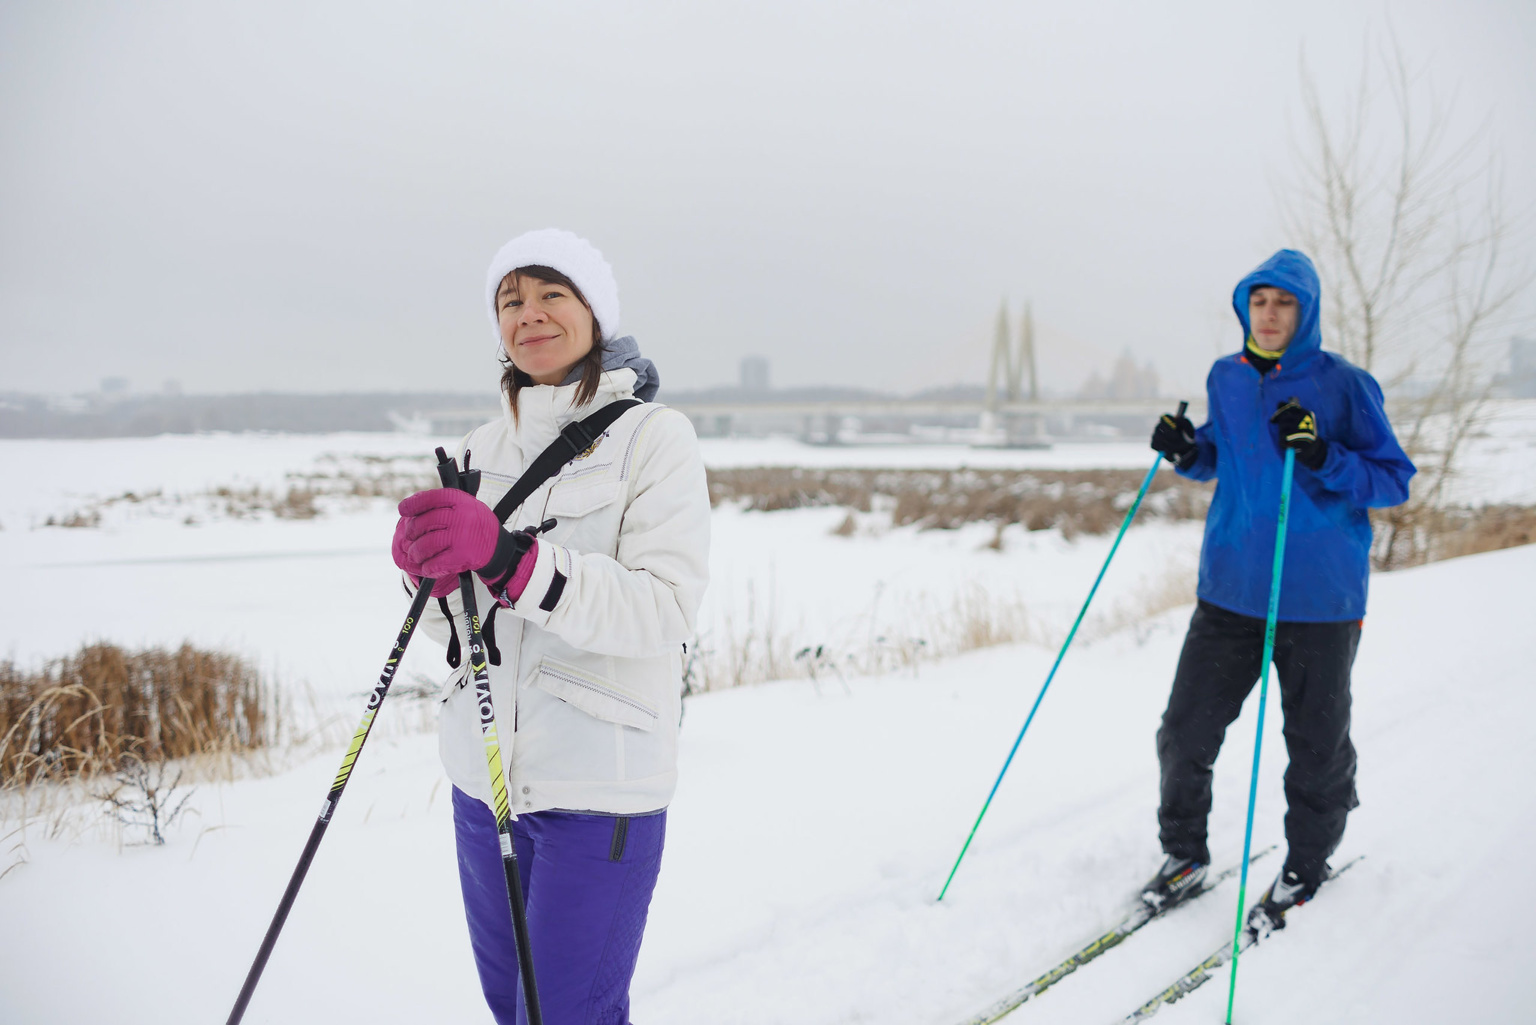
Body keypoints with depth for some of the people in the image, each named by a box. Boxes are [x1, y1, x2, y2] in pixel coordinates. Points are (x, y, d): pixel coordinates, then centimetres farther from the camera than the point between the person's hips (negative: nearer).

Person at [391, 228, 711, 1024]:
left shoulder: (653, 436, -6)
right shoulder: (481, 450, 11)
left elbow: (665, 607, -19)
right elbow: (450, 626, 12)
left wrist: (511, 560, -30)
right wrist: (432, 572, -11)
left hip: (600, 784, -6)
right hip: (483, 776, 6)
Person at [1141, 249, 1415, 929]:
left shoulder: (1343, 386, -7)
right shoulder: (1225, 378, 6)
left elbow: (1395, 480, -6)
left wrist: (1323, 457, -23)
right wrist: (1187, 452, -1)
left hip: (1318, 598, -3)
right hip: (1231, 591, 4)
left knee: (1317, 747, 9)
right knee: (1186, 732, 3)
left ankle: (1305, 869, 31)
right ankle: (1184, 856, 24)